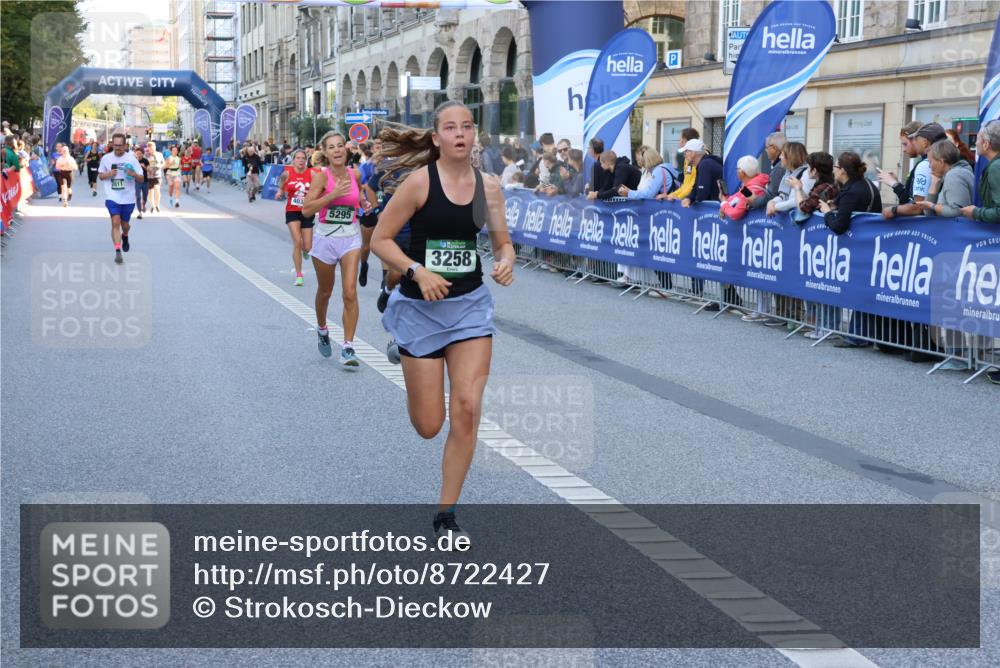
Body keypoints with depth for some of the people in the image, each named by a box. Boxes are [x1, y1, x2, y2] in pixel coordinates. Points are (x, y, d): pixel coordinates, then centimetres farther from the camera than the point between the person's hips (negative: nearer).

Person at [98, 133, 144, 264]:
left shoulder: (131, 158, -3)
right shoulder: (106, 158, 1)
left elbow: (141, 178, 0)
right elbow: (100, 175, 12)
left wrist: (133, 174, -22)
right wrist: (109, 174, -9)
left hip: (128, 198, 1)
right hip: (112, 197, -1)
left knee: (124, 224, 14)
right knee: (115, 222, -16)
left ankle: (125, 236, 50)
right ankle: (118, 252, -16)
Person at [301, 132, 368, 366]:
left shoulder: (355, 174, -1)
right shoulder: (322, 176, -11)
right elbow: (307, 210, -20)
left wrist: (364, 202, 2)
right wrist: (333, 194, -26)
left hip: (351, 238, 1)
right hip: (325, 238, -1)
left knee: (350, 292, -12)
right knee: (325, 292, 17)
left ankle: (348, 347, -9)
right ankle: (322, 330, 45)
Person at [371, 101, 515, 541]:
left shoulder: (488, 186, 0)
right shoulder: (420, 181, -12)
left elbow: (503, 243, 9)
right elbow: (380, 240, -8)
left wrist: (506, 263, -13)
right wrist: (418, 272, -21)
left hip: (470, 306, 3)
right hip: (421, 307, -3)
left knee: (467, 410, -8)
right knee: (429, 426, 3)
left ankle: (446, 514, 7)